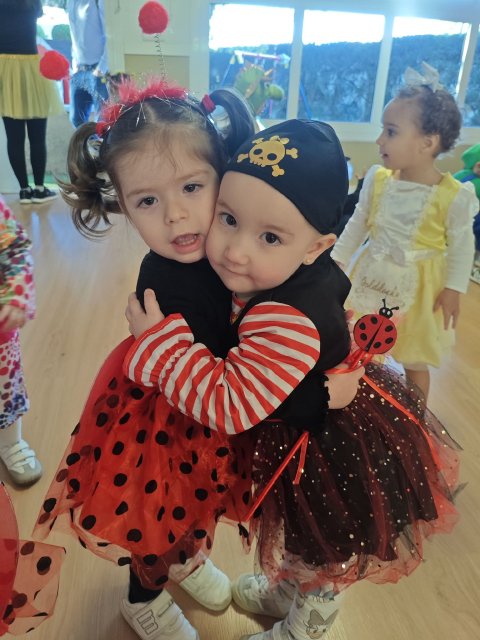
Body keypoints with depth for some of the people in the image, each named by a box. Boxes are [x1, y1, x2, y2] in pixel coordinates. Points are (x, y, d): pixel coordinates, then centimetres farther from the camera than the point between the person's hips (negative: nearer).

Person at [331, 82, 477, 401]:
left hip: (418, 287, -3)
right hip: (373, 278, 4)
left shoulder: (454, 196, -18)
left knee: (415, 361, 13)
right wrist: (338, 259, 5)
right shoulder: (377, 179, -7)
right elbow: (358, 224, 4)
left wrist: (454, 289, -10)